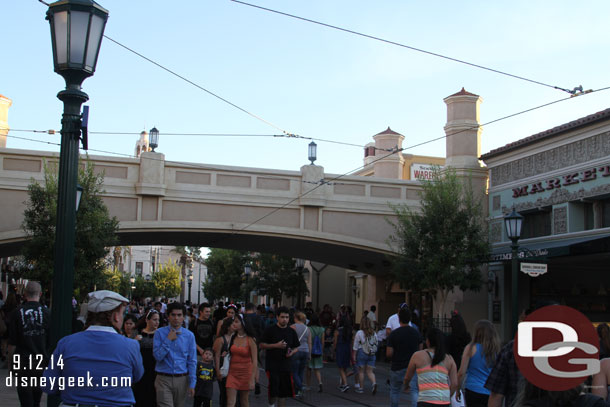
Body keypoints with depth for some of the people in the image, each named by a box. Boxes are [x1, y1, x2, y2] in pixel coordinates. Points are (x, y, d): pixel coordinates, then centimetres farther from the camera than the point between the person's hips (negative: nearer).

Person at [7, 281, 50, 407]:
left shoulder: (17, 312, -7)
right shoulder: (46, 312, -4)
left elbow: (12, 343, -5)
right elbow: (51, 341, 3)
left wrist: (10, 363, 5)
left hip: (23, 363, -2)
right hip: (41, 363, 2)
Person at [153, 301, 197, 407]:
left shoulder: (189, 335, 3)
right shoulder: (160, 333, -1)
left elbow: (192, 361, 4)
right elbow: (157, 356, -8)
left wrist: (192, 384, -1)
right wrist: (168, 340, -12)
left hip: (182, 380, 2)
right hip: (164, 379, -2)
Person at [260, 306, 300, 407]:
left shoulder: (292, 332, 9)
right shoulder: (270, 330, -2)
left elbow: (296, 347, 17)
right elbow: (262, 345, -4)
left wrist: (292, 352, -5)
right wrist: (276, 345, -15)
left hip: (285, 365, 4)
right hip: (272, 365, -4)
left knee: (283, 392, 7)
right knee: (274, 390, -10)